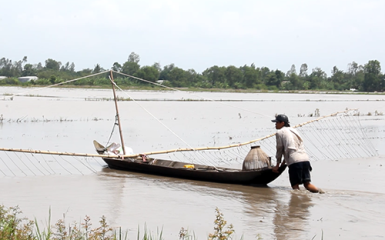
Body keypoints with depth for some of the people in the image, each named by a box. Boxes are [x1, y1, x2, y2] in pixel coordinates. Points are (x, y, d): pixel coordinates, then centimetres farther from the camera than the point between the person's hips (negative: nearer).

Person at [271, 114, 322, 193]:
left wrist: (277, 165, 17)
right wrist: (284, 162, 38)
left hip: (295, 161, -7)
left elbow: (279, 149, 8)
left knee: (295, 185, -3)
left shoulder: (279, 132, 6)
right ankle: (320, 192, -18)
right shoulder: (294, 130, 28)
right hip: (305, 160, 7)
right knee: (307, 184, 3)